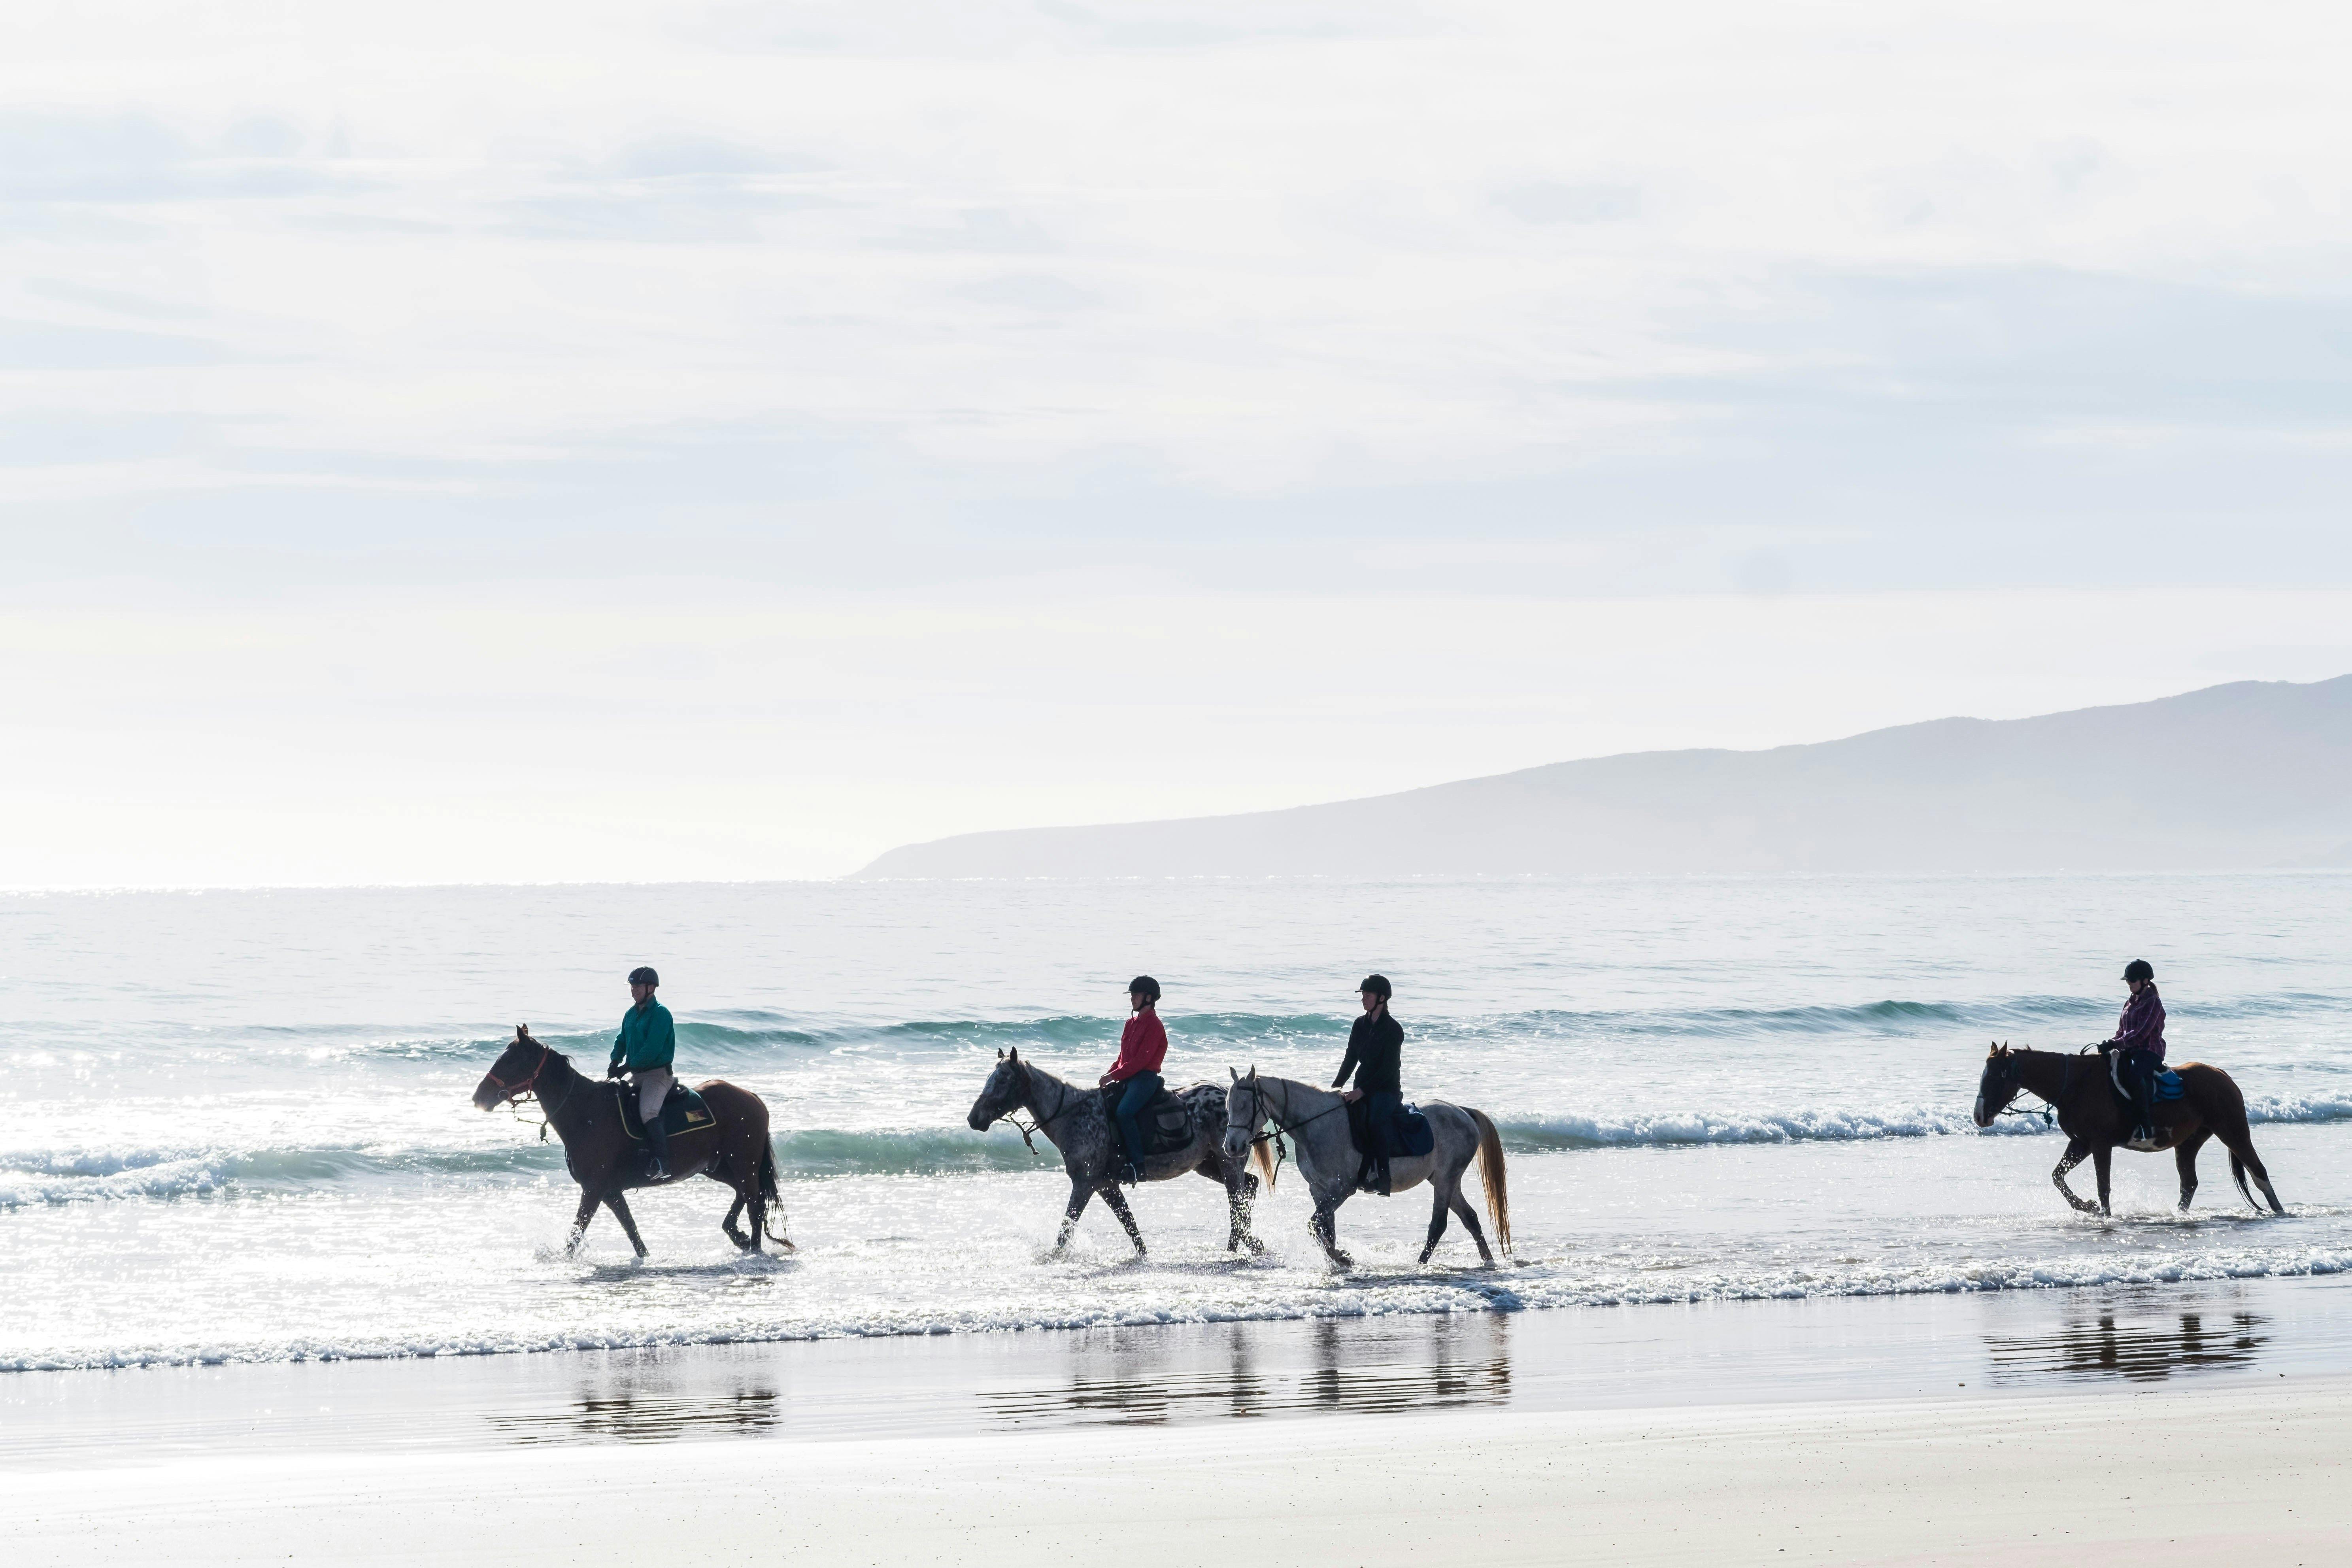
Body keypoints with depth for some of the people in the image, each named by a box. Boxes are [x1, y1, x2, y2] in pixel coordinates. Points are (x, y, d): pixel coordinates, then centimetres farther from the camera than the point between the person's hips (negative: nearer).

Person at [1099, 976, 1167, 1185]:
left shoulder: (1153, 1025, -9)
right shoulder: (1132, 1024, 19)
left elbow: (1141, 1059, -17)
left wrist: (1115, 1076, -16)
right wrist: (1109, 1074, 5)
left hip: (1145, 1078, -9)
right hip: (1128, 1078, 9)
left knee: (1123, 1112, -30)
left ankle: (1138, 1165, -26)